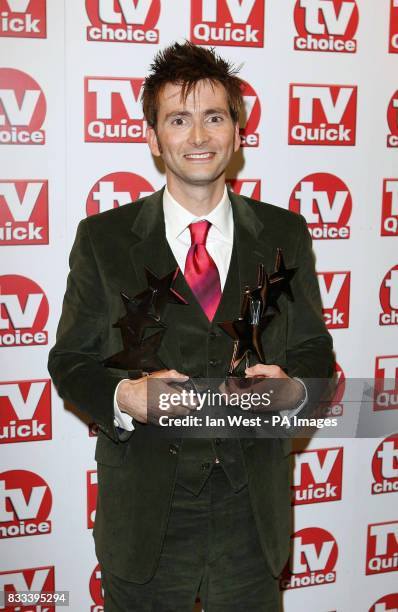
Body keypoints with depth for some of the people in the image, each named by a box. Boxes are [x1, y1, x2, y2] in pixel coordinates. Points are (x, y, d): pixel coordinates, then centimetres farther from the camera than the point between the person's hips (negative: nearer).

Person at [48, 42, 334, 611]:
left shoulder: (285, 234, 2)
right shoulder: (103, 238, -2)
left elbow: (315, 350, 6)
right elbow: (70, 359, 0)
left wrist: (294, 388, -16)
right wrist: (124, 395, -20)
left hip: (253, 513, 2)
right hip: (144, 515, -1)